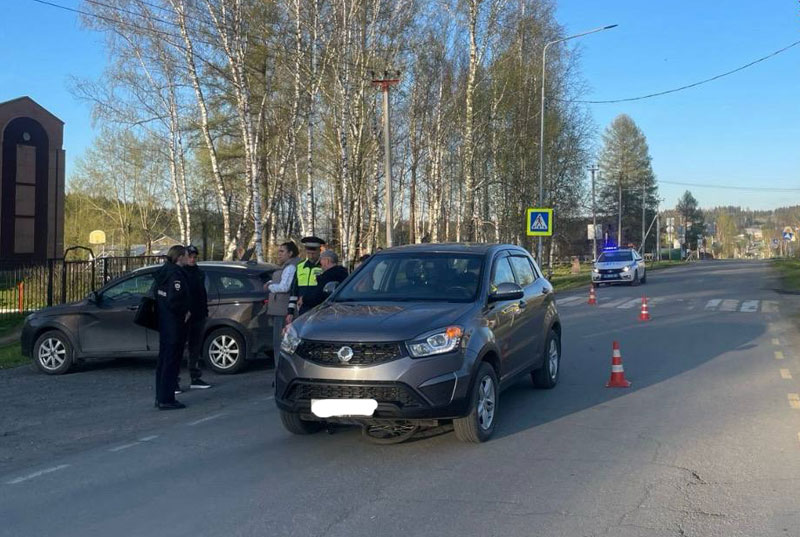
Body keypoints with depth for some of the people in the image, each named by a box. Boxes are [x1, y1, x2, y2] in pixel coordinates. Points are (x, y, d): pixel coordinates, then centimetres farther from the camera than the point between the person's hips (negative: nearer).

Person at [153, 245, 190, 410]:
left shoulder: (164, 271, 11)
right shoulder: (176, 274, -17)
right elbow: (174, 299, -27)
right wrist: (185, 312, -10)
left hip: (164, 323, 10)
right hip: (175, 325, -10)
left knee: (164, 360, 15)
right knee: (172, 361, -4)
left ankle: (160, 397, 23)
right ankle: (166, 400, 0)